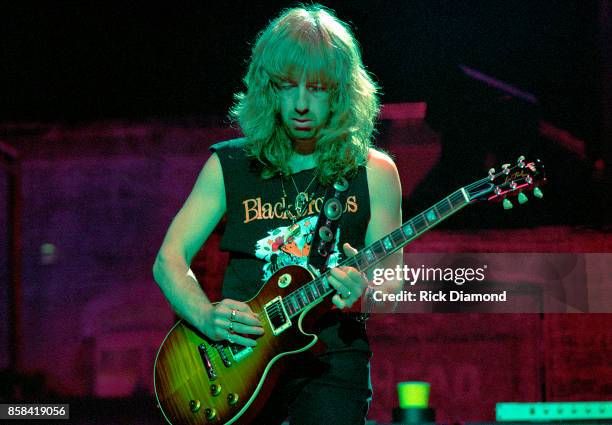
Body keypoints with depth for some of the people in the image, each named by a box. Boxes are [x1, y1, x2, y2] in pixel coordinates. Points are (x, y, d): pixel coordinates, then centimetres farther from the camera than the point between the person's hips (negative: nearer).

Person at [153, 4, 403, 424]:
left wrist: (363, 292, -17)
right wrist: (206, 316, -12)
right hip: (239, 354, 1)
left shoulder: (373, 172, 7)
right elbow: (169, 260, 6)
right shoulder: (230, 166, 8)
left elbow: (392, 283, 6)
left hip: (330, 359, -1)